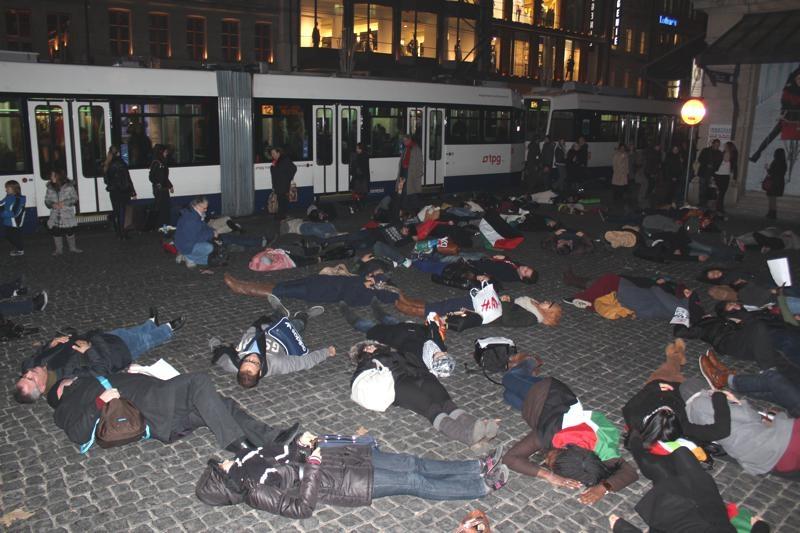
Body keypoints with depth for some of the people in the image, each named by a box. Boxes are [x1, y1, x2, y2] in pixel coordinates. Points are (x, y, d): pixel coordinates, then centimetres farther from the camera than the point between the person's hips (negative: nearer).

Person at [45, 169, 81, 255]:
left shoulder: (69, 186, -6)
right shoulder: (50, 188, 3)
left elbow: (75, 199, -4)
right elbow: (47, 200, 9)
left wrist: (64, 203, -18)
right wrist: (52, 204, -13)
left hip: (67, 215, -3)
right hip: (55, 216, 3)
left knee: (70, 231, 6)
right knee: (56, 232, 5)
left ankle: (73, 247, 23)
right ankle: (58, 249, 19)